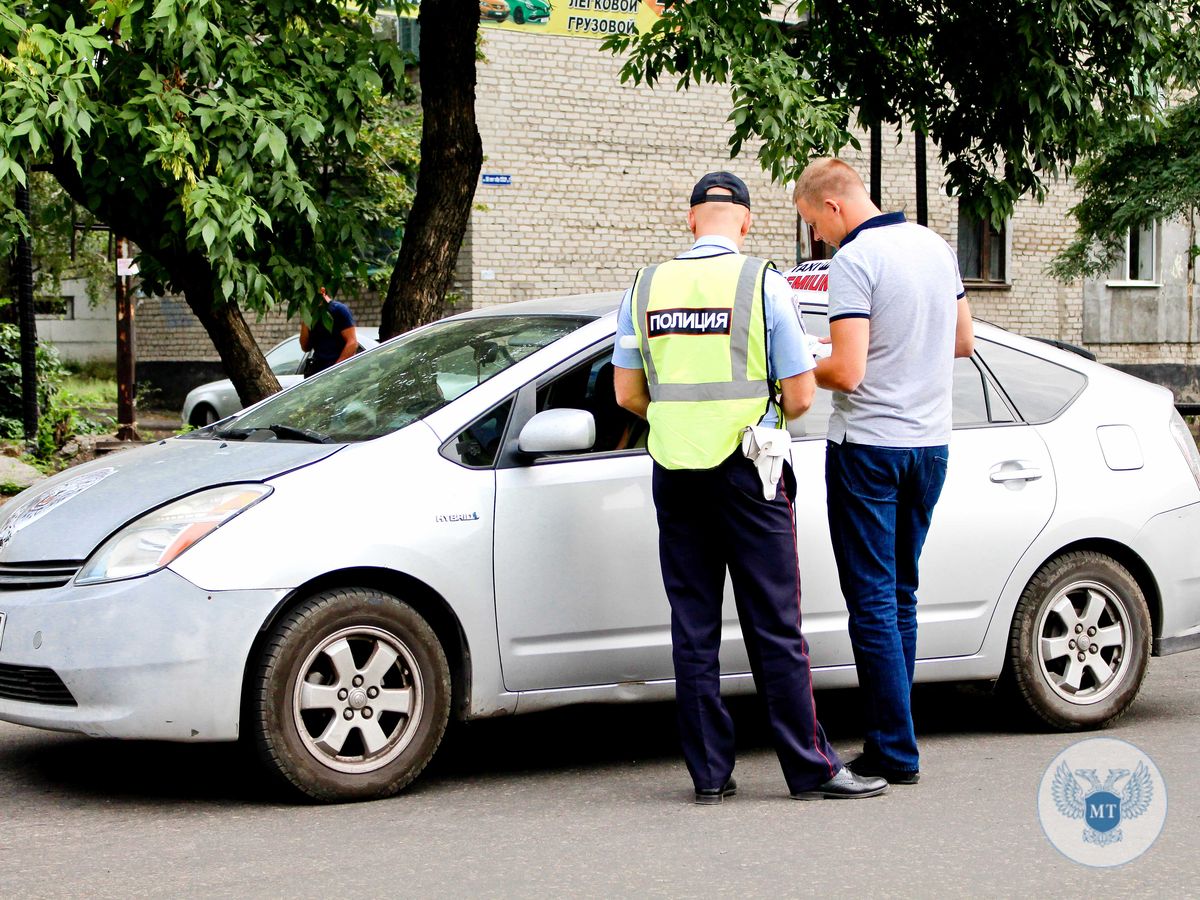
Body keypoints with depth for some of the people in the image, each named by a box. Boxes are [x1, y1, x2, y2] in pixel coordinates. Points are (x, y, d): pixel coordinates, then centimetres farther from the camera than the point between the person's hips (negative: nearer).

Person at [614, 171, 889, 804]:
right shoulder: (762, 283, -7)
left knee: (693, 628, 8)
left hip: (674, 478, 3)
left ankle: (709, 773, 10)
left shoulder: (646, 288, 4)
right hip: (746, 473, -3)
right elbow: (801, 395, -7)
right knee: (774, 628, 1)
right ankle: (810, 769, 6)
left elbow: (627, 392, 7)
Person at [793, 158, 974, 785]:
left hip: (869, 447, -8)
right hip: (931, 444, 8)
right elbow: (963, 341, 19)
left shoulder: (853, 261, -15)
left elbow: (846, 373, -21)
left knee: (873, 601, -1)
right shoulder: (934, 246, 9)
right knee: (899, 596, 14)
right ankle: (890, 741, 18)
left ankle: (895, 752, 0)